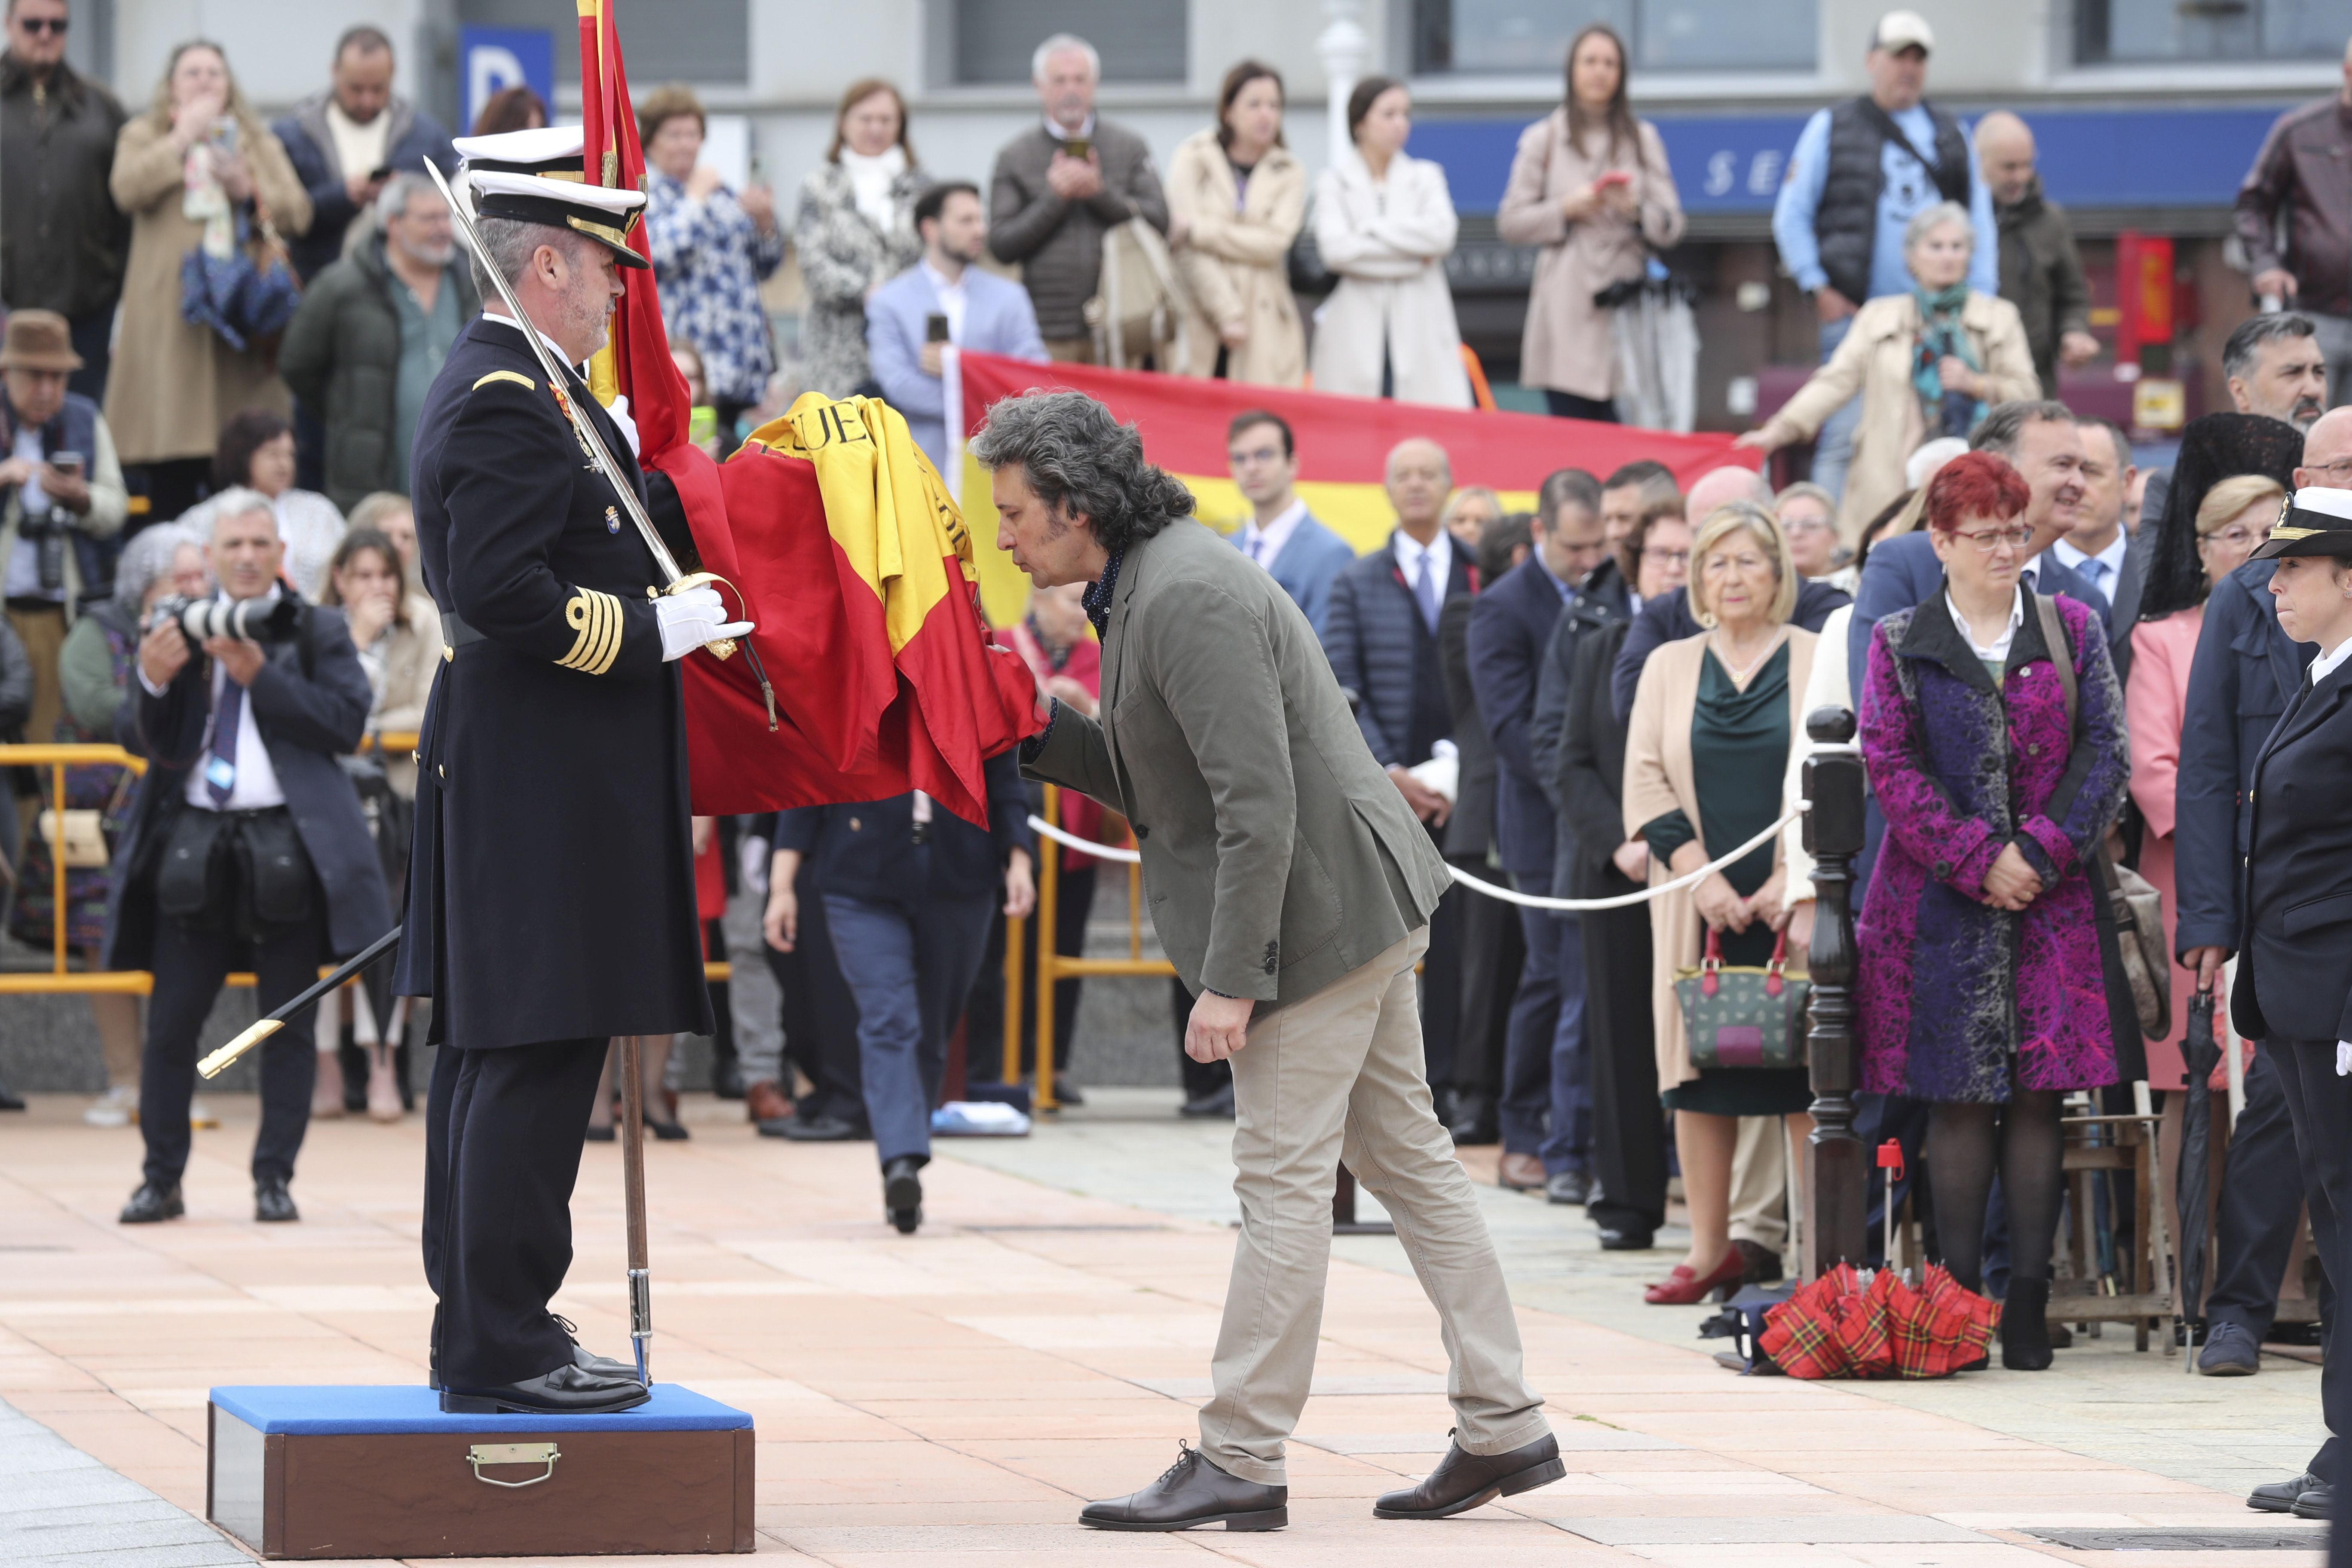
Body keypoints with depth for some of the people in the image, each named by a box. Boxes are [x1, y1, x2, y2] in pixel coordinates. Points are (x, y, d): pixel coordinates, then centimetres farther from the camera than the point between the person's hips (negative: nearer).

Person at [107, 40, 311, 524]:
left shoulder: (258, 142, 20)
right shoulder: (143, 136, 14)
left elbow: (298, 212, 9)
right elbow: (129, 189, -7)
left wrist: (249, 191, -7)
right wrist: (183, 138, -3)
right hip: (170, 317, -2)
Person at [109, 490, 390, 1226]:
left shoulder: (317, 633, 7)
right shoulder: (177, 633, 11)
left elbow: (345, 723, -6)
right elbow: (149, 745, 6)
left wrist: (261, 677, -12)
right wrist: (154, 682, -14)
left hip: (288, 848, -1)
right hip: (193, 844, 1)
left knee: (288, 1022, 2)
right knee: (171, 1021, 1)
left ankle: (274, 1179, 8)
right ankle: (161, 1179, 9)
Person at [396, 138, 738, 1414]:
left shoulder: (493, 386, 17)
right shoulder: (512, 403, -17)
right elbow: (501, 591, -25)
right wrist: (652, 631, -18)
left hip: (501, 769, 11)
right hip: (544, 778, -11)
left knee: (490, 1049, 12)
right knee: (536, 1054, -9)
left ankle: (478, 1330, 17)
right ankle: (502, 1348, -8)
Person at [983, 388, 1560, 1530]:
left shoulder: (1187, 598, -21)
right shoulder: (1146, 585, 12)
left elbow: (1257, 805, -26)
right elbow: (1163, 789, 16)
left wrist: (1231, 981, -25)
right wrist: (1037, 731, 4)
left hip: (1315, 913, -11)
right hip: (1361, 915, 11)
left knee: (1282, 1184, -7)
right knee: (1405, 1159, 12)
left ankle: (1240, 1460, -4)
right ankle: (1502, 1427, 16)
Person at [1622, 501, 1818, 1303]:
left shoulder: (1816, 662, 3)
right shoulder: (1669, 668, 11)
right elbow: (1647, 782, 6)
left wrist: (1795, 879, -10)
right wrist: (1701, 876, -6)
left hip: (1795, 903, -3)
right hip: (1701, 905, 3)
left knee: (1807, 1074, -6)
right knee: (1699, 1071, 3)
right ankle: (1709, 1249, 9)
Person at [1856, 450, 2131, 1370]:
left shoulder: (2072, 630, 10)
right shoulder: (1899, 645, 6)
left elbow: (2105, 750, 3)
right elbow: (1889, 767, -2)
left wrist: (2040, 850, -9)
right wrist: (1978, 860, -11)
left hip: (2054, 897, 1)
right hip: (1940, 903, -1)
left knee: (2039, 1097, -2)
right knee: (1959, 1098, -2)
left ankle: (2028, 1305, 0)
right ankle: (1958, 1300, 1)